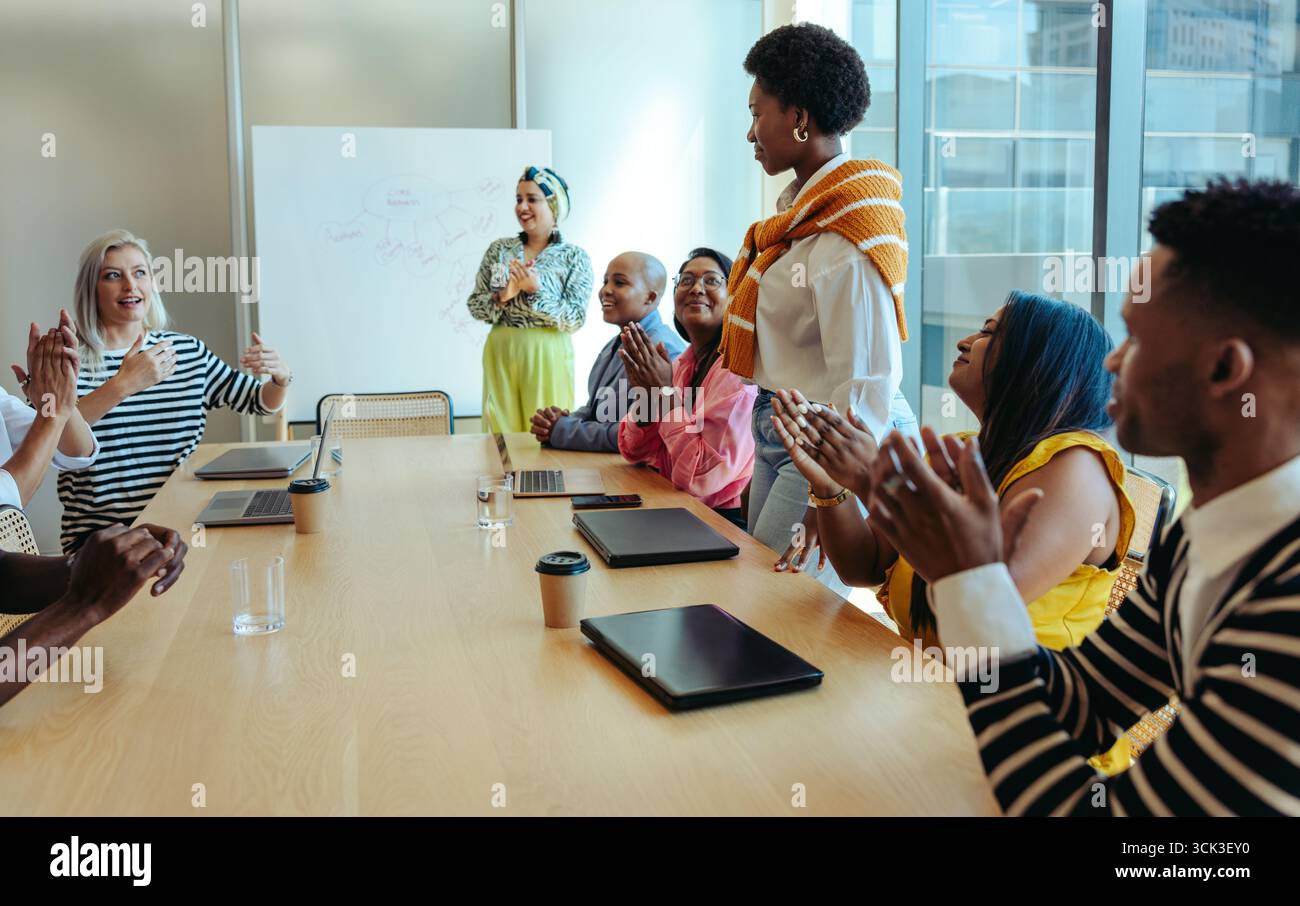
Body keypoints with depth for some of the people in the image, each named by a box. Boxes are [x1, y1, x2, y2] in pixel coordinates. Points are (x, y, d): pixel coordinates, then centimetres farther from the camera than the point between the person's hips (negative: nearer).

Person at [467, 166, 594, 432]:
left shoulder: (575, 257, -1)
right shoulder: (499, 249, 7)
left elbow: (575, 319, -9)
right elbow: (475, 306, 5)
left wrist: (536, 290, -18)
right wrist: (503, 296, -14)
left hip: (546, 357, -3)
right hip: (500, 353, 3)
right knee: (501, 436, 6)